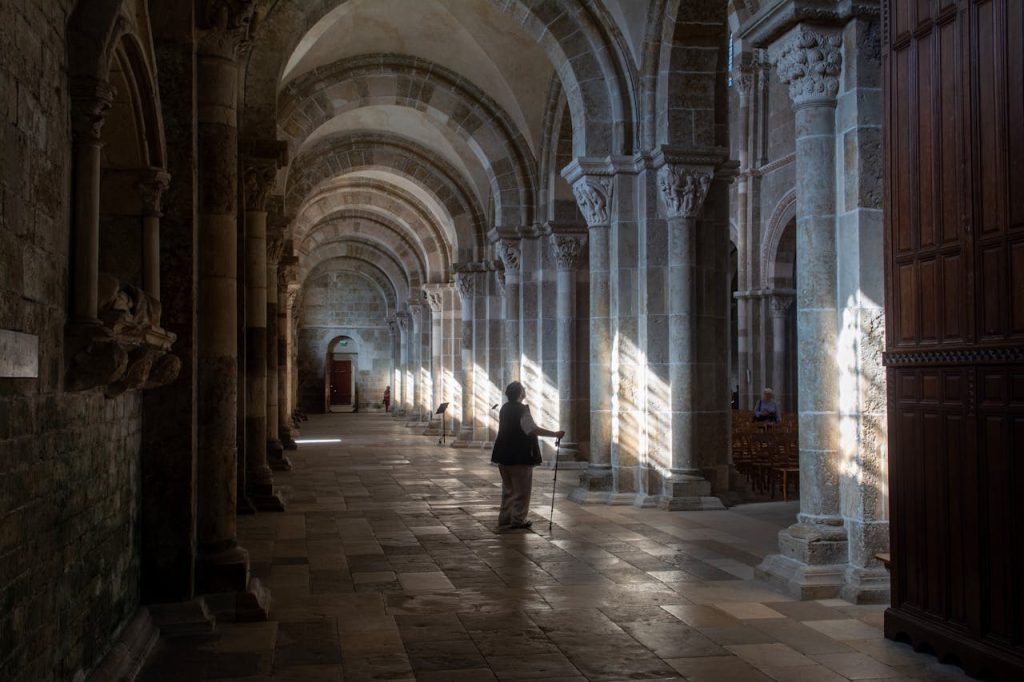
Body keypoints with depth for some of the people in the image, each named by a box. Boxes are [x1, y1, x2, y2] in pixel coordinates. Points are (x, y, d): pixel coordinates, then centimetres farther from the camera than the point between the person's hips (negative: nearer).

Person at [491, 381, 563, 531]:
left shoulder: (505, 408, 9)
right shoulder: (522, 409, -16)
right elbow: (532, 429, -23)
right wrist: (555, 434, -20)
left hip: (504, 455, 8)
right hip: (520, 456, -8)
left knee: (508, 488, 15)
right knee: (522, 489, 4)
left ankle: (505, 519, 18)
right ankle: (518, 520, 7)